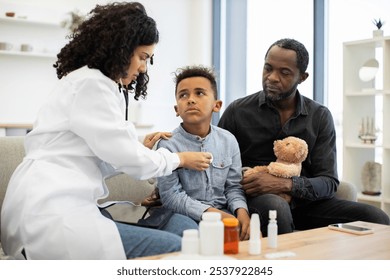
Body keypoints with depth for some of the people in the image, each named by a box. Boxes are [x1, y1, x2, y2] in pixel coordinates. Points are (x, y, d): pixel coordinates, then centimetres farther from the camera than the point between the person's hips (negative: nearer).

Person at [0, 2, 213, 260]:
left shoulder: (98, 84, 22)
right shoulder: (90, 84, -9)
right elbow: (126, 157, -9)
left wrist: (141, 150, 12)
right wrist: (180, 159, 6)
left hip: (62, 206, 10)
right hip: (50, 215, -10)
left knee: (181, 225, -5)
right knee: (175, 250, -21)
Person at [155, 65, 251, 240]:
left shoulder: (228, 140, 6)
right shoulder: (168, 144, -8)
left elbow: (233, 186, 9)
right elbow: (171, 196, -12)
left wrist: (241, 209, -12)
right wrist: (210, 212, -22)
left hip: (224, 212, 5)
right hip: (187, 217, -4)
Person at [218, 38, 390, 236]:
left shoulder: (320, 117, 5)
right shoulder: (237, 111, 1)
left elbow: (329, 182, -1)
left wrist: (285, 185, -21)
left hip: (304, 202, 3)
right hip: (256, 198, -2)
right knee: (276, 207, -39)